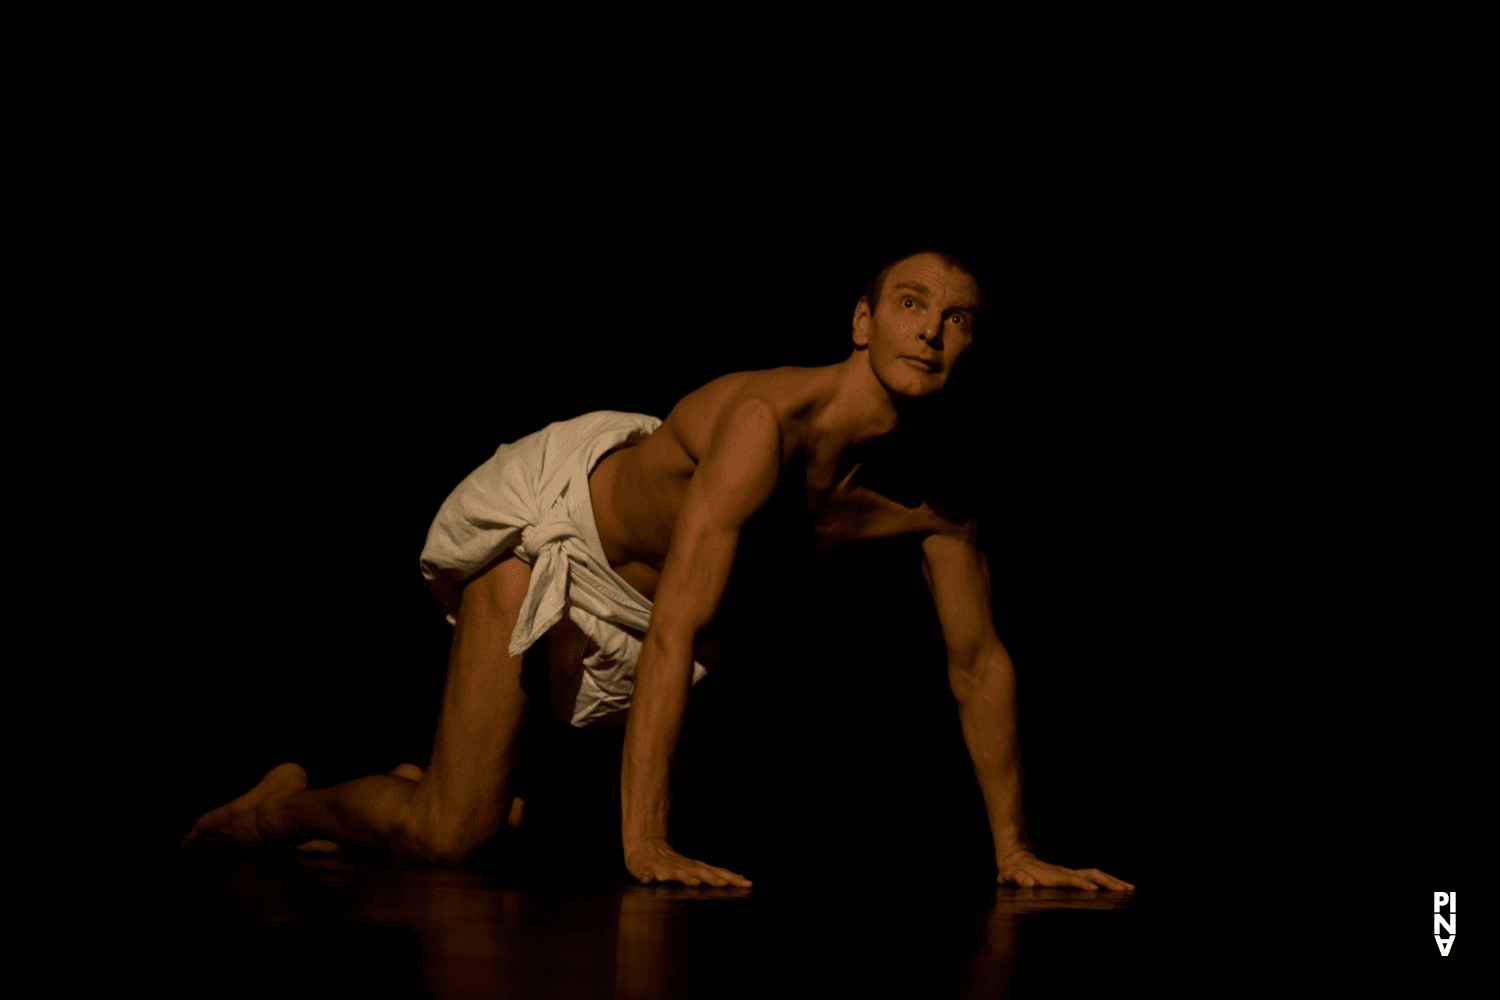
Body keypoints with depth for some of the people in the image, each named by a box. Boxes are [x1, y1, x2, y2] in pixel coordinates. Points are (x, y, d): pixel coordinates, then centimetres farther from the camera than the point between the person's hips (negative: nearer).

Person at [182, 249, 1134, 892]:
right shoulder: (769, 418, -40)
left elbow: (979, 659, -8)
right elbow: (674, 630, -43)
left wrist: (1014, 847, -7)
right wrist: (645, 841, -45)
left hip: (637, 589, 7)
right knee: (453, 835, -10)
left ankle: (415, 792, 38)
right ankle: (287, 802, 18)